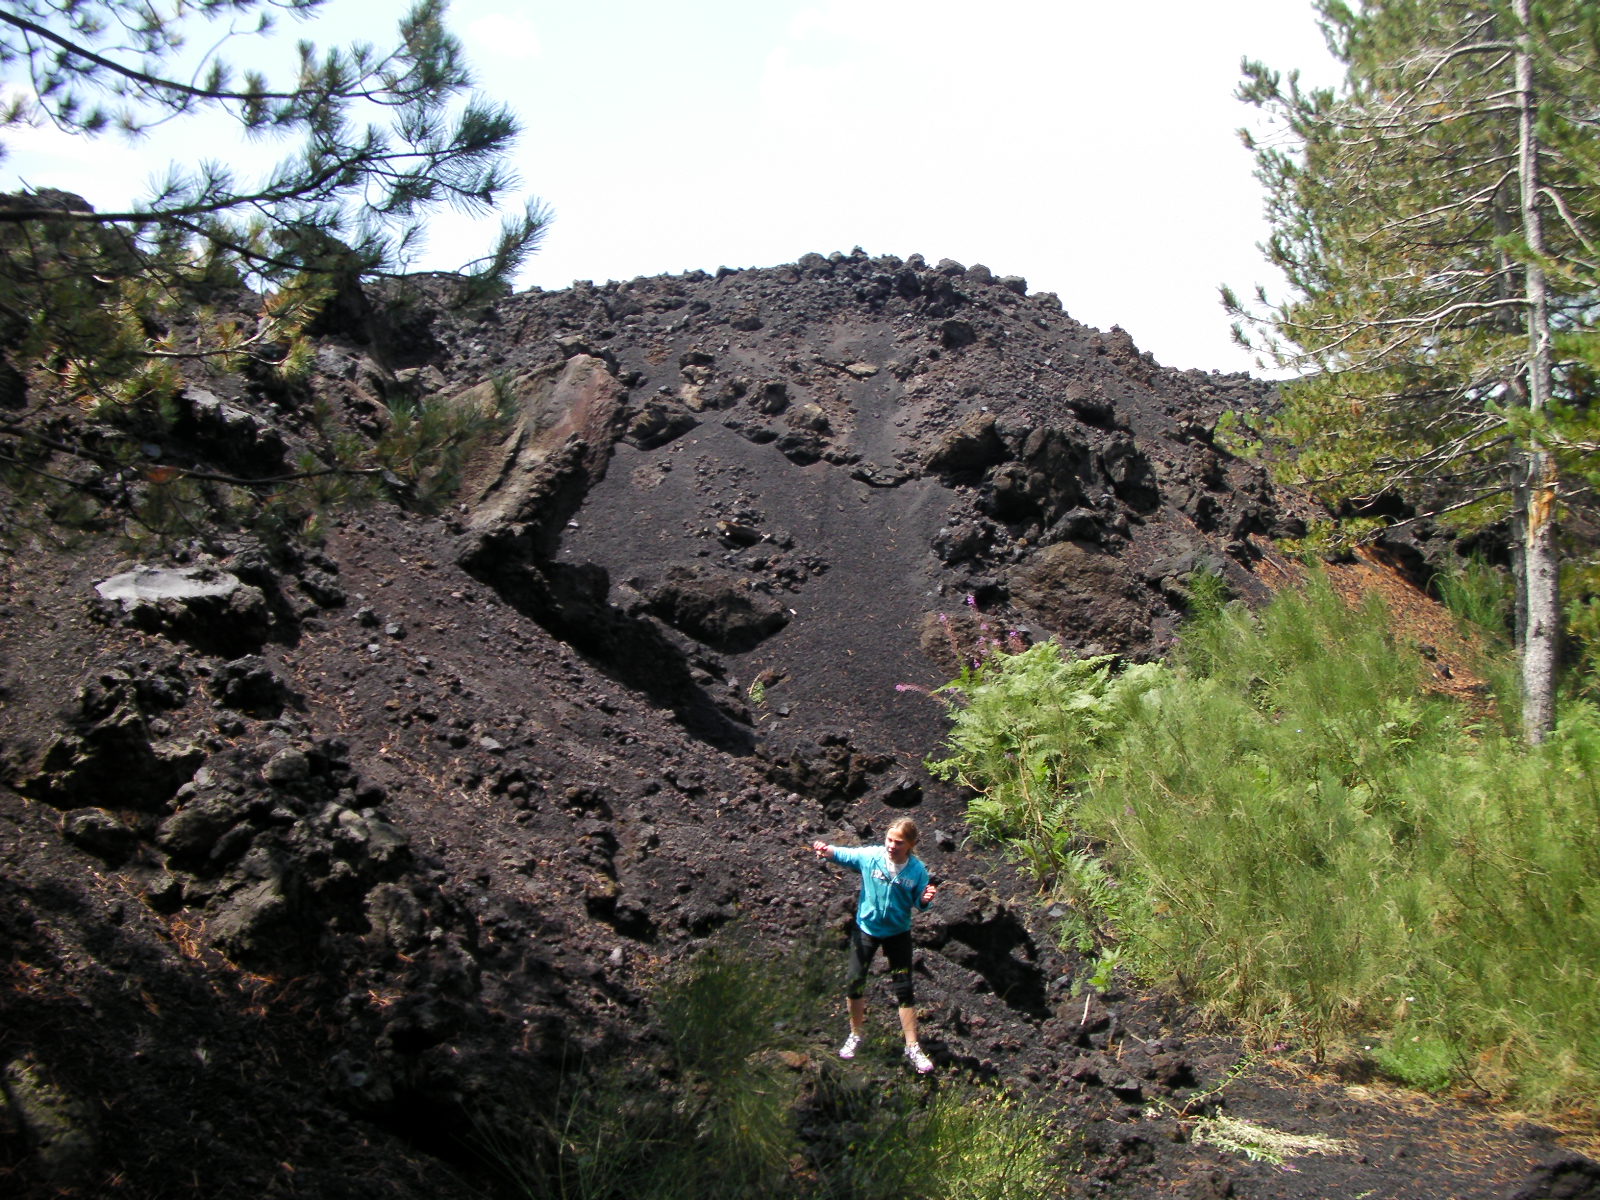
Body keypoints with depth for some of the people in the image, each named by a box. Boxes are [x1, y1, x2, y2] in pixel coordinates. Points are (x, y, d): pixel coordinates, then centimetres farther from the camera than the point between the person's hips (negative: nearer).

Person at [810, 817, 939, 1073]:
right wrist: (826, 849, -40)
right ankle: (856, 1034, 30)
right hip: (866, 928, 1)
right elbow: (842, 854, -18)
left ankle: (913, 1047, 17)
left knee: (904, 989, 3)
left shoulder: (917, 869, -15)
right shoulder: (870, 856, -17)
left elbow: (917, 905, -5)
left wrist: (925, 899, -29)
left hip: (898, 933, 0)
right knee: (854, 982, 5)